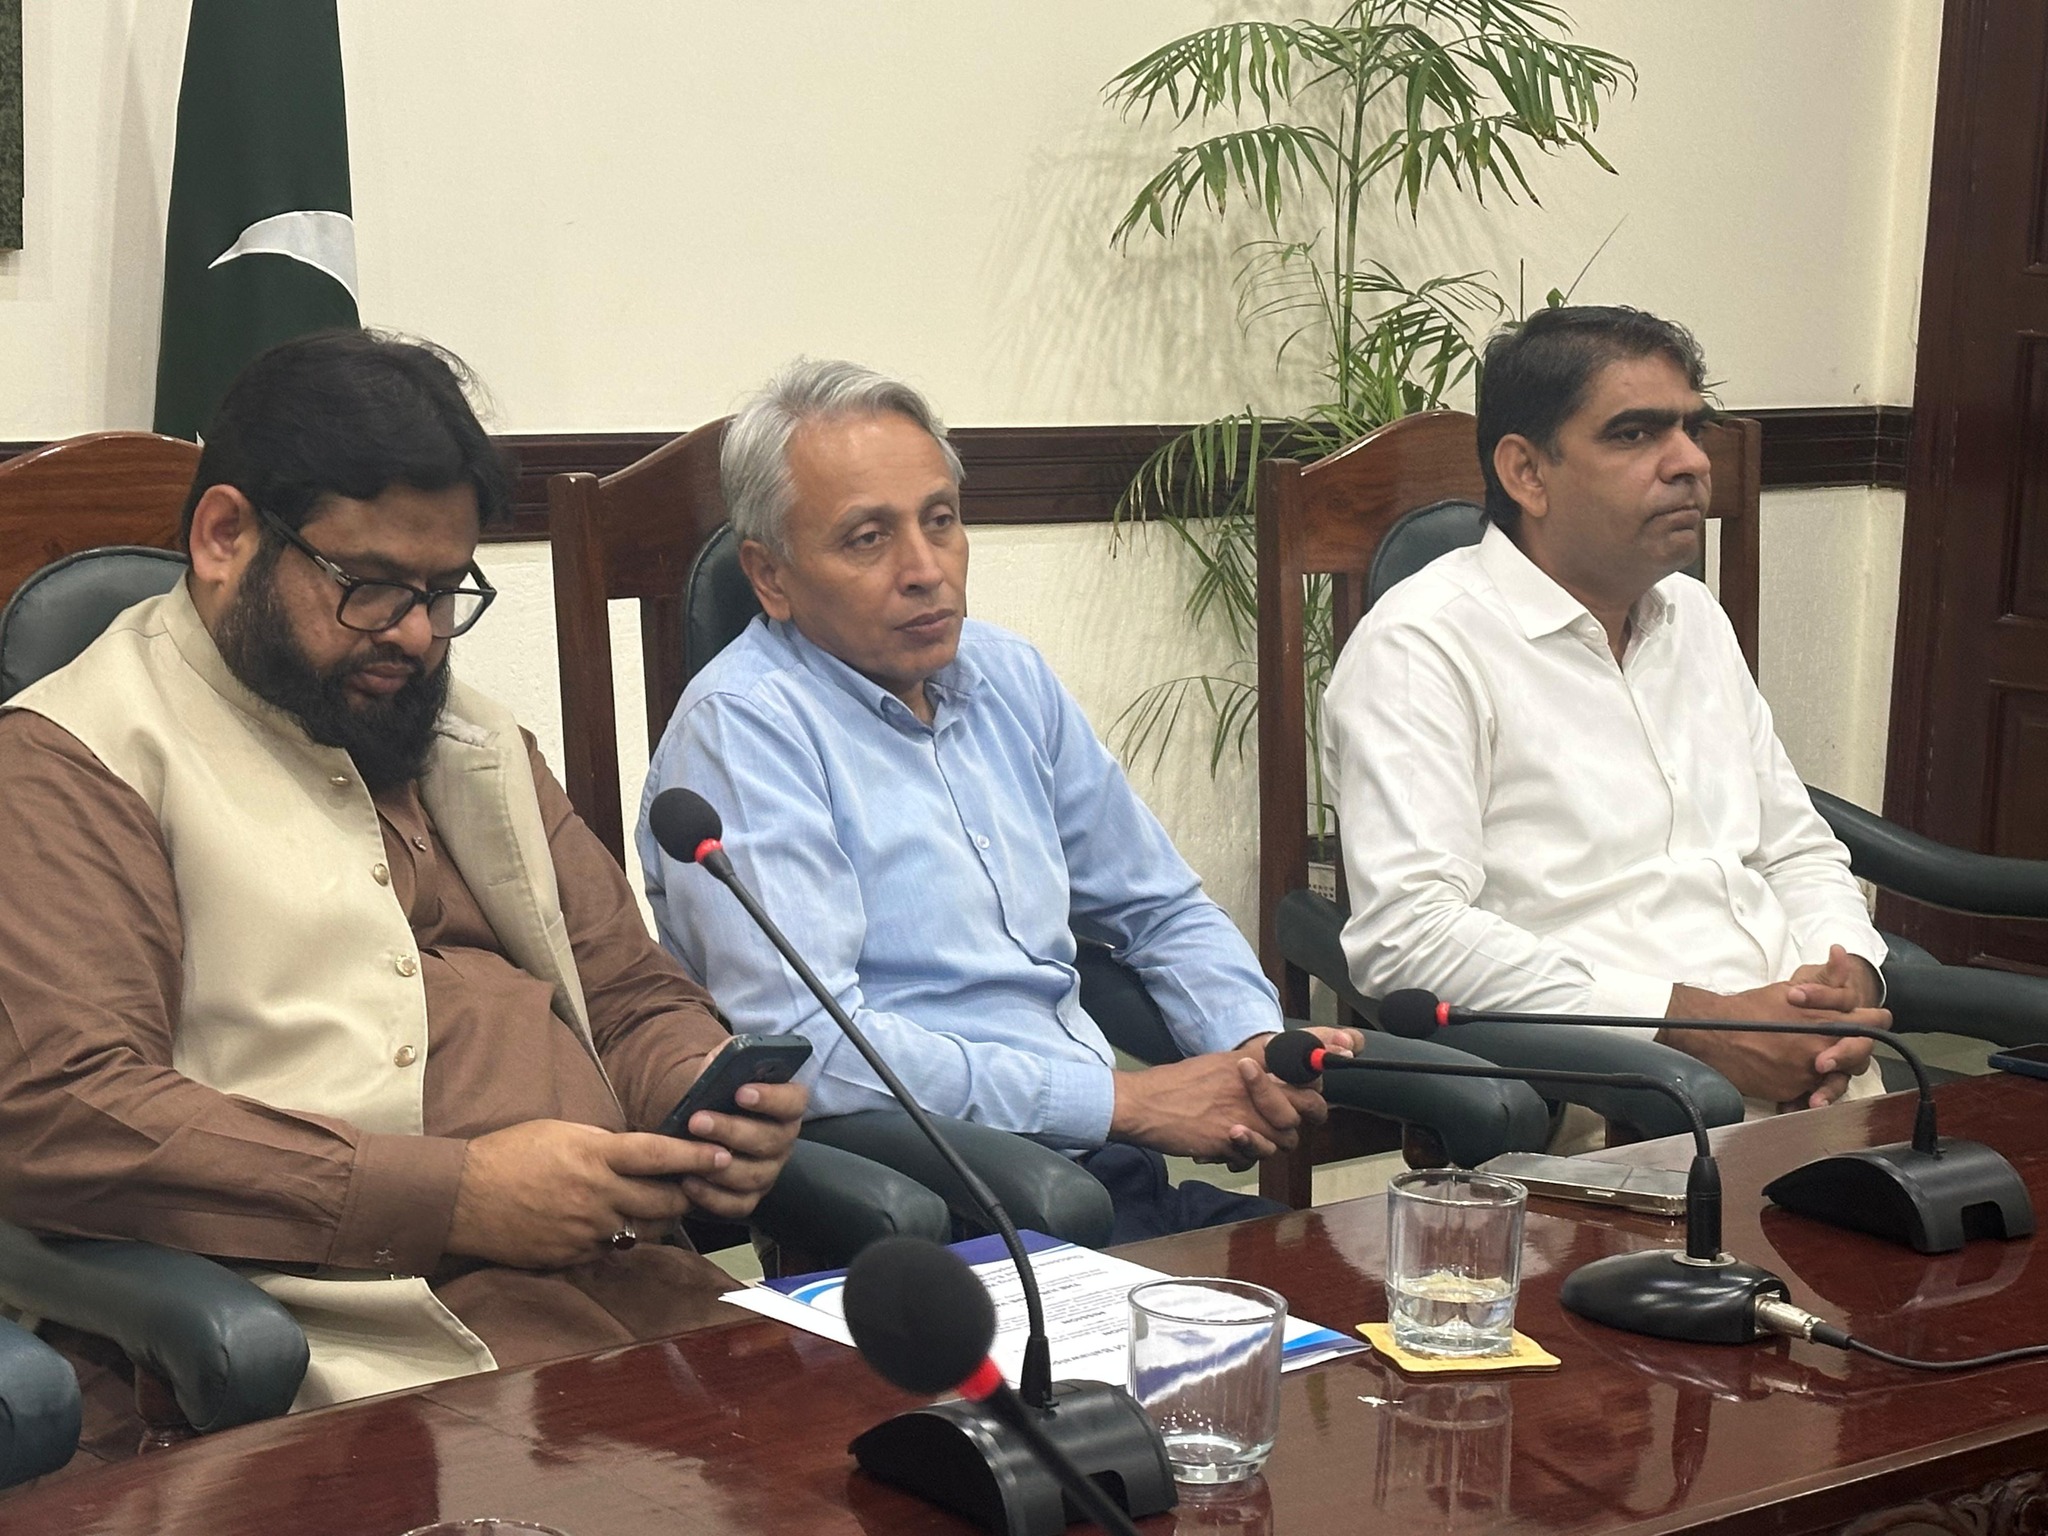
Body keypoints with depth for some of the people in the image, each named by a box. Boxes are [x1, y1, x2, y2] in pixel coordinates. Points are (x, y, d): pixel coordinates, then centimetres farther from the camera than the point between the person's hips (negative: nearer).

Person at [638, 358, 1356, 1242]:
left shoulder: (1008, 675, 16)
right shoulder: (739, 727, -8)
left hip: (1108, 1169, 8)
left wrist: (1258, 1046, 4)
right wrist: (1125, 1102, -15)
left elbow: (1160, 910, 27)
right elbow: (807, 1049, -19)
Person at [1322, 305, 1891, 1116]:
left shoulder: (1695, 617, 23)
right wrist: (1700, 1024, -19)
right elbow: (1403, 933, -17)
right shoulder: (1421, 645, -6)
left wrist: (1847, 976, 2)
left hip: (1793, 1057, 8)